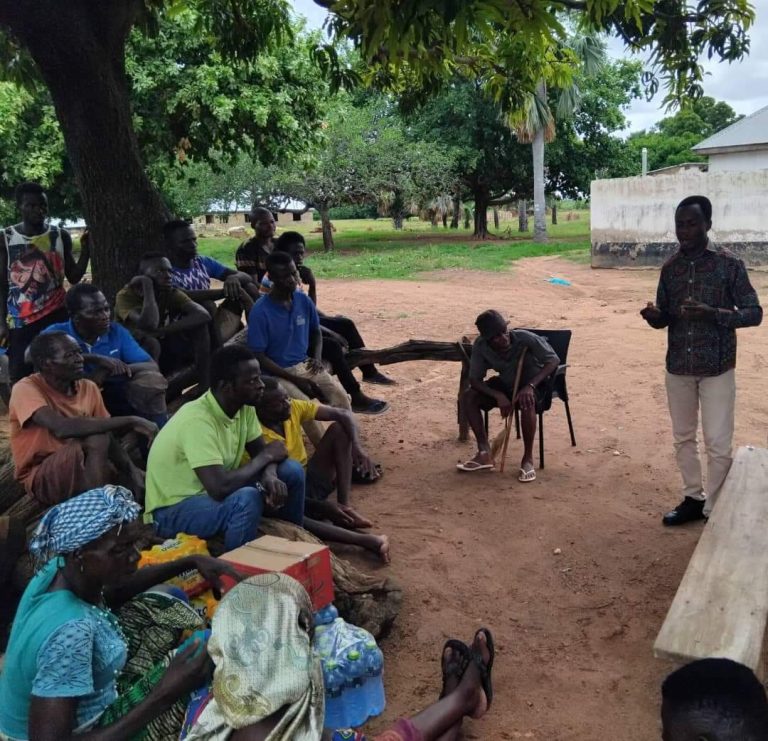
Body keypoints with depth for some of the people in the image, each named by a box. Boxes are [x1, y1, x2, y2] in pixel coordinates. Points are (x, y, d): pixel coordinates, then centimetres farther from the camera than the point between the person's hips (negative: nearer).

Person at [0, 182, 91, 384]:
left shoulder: (61, 236, 3)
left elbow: (73, 277, 4)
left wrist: (86, 250, -11)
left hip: (55, 315, 0)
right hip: (19, 321, 0)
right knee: (20, 378, 0)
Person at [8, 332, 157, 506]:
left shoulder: (89, 388, 2)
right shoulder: (26, 389, -16)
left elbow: (110, 438, 5)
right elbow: (62, 428, -33)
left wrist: (133, 471, -14)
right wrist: (131, 421, -32)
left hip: (89, 470, 5)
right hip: (41, 479, -5)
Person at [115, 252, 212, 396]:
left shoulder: (173, 294, -7)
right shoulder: (126, 296, -19)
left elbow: (203, 316, -26)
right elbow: (149, 325, -39)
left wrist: (159, 331, -34)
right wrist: (147, 285, -28)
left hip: (162, 356, 5)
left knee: (199, 325, -15)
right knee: (150, 342, -36)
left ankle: (204, 386, -18)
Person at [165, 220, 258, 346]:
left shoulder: (203, 262, 5)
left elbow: (246, 277, 0)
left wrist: (234, 278, -24)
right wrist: (224, 292, -33)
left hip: (215, 325, 7)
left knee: (249, 287, -4)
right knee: (207, 305, -35)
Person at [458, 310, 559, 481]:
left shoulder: (525, 338, -30)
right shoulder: (480, 346, -20)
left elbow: (553, 360, -25)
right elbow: (475, 380, -15)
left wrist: (530, 386, -37)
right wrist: (498, 396, -32)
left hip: (533, 383, -4)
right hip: (506, 384, 4)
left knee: (527, 403, -37)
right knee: (468, 397, -16)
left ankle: (528, 458, -20)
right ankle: (484, 453, -9)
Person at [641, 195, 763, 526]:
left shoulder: (729, 264, -8)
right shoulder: (670, 268, 5)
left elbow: (754, 313, -8)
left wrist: (713, 314, -24)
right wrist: (653, 315, -13)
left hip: (717, 368, -4)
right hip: (678, 367, 5)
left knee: (718, 444, 0)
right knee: (683, 437, 14)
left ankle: (715, 512, 13)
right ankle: (693, 498, 30)